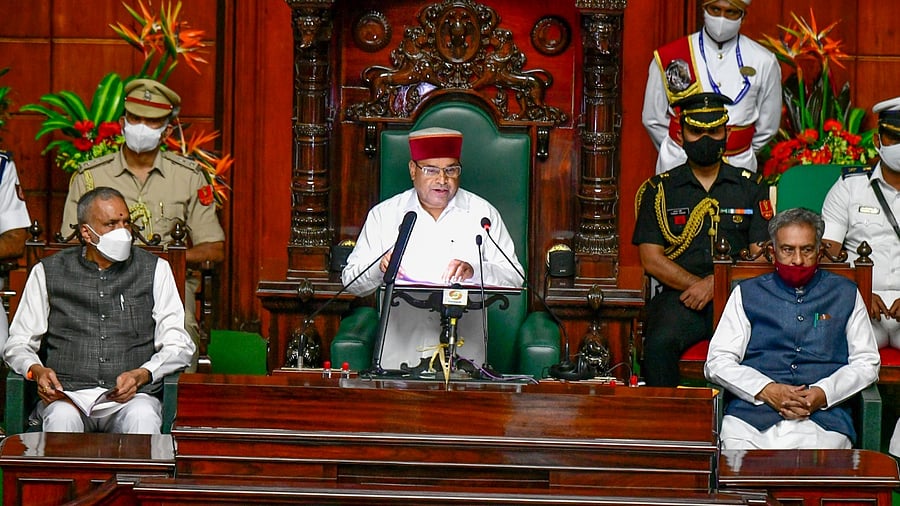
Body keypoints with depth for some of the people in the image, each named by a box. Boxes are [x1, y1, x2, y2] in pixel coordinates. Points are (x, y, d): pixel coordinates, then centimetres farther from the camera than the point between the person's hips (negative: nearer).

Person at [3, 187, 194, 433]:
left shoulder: (155, 270, 13)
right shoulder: (48, 272, 13)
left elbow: (178, 345, 9)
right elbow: (18, 343, 15)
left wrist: (141, 375, -10)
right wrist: (36, 371, -8)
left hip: (132, 396, 0)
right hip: (67, 394, 0)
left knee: (143, 418, -35)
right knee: (62, 418, -36)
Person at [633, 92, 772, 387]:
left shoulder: (751, 187, 17)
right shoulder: (660, 189, 15)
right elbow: (652, 260, 6)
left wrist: (714, 283, -8)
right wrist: (698, 285, -8)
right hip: (679, 295, 0)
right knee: (660, 343, -33)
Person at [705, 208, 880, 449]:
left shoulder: (844, 294, 20)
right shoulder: (747, 293, 18)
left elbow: (867, 362, 14)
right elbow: (717, 361, 11)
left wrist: (823, 393, -5)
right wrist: (766, 391, -7)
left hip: (823, 417, 0)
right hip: (751, 415, 0)